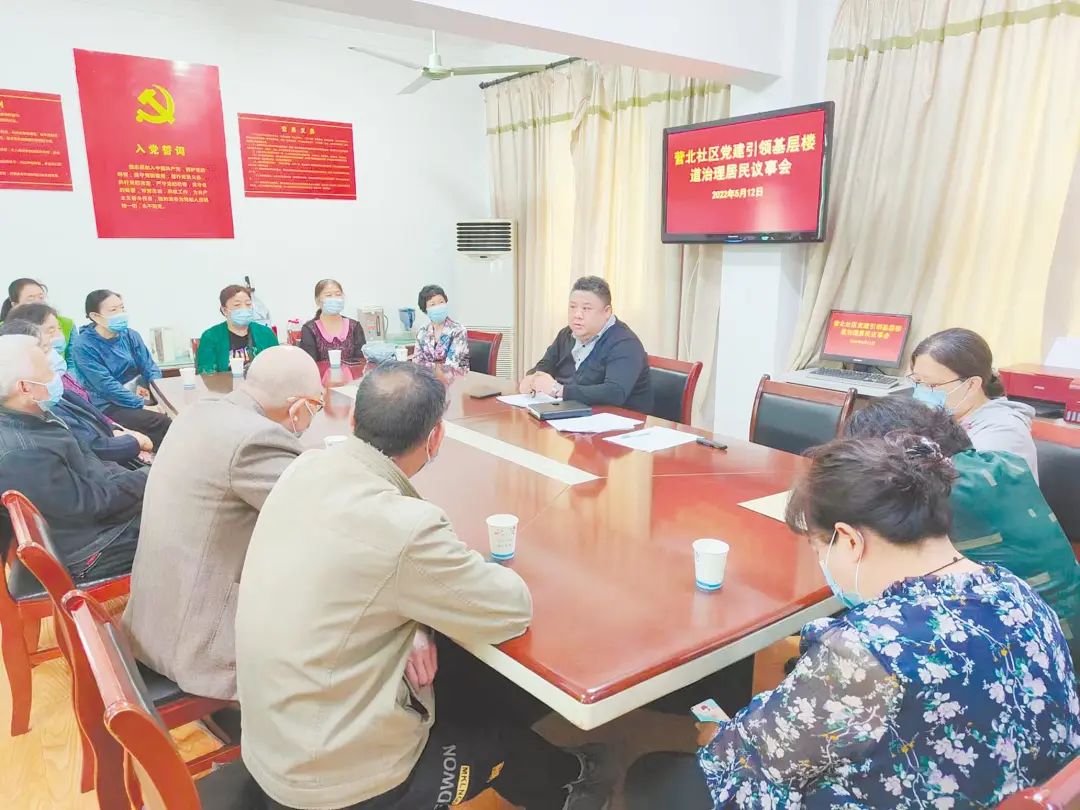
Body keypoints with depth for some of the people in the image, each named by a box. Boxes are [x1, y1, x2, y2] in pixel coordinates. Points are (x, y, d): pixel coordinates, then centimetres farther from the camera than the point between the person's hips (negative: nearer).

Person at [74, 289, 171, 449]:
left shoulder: (130, 335, 5)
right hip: (110, 405, -5)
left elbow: (150, 368, 3)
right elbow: (107, 385, -18)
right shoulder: (84, 346, -11)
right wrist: (143, 405, -24)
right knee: (162, 423, -28)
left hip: (142, 395, 6)